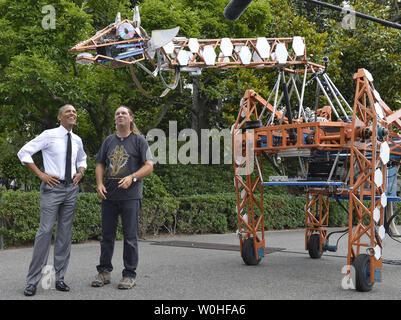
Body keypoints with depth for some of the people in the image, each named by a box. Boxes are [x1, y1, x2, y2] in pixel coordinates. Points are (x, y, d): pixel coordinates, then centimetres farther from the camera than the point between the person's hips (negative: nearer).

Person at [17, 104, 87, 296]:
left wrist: (80, 173, 10)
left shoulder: (77, 140, 11)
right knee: (45, 232, -10)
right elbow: (23, 153, -4)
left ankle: (60, 278, 14)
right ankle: (32, 281, -4)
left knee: (65, 234, 7)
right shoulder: (49, 135, -4)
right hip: (52, 187, -5)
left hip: (71, 188, 5)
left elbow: (82, 159, 31)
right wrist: (41, 174, -9)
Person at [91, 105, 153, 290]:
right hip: (109, 196, 4)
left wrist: (131, 177, -15)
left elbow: (149, 166, -2)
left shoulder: (138, 140, 3)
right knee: (107, 235, 8)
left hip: (130, 196, -4)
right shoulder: (109, 141, 15)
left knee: (130, 236, 0)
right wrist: (99, 184, 1)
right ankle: (104, 272, 16)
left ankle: (130, 275, 8)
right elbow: (100, 165, 18)